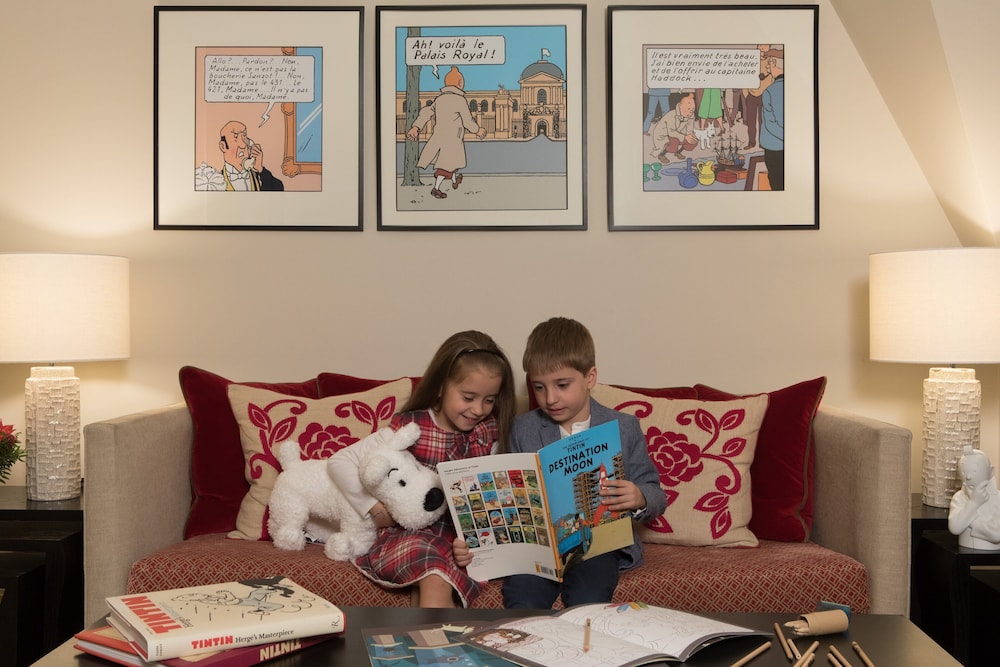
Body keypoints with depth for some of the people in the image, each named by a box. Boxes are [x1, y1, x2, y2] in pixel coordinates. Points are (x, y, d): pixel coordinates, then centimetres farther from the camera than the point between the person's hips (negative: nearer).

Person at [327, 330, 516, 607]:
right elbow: (340, 462, -6)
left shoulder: (490, 433, 4)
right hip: (412, 531, -3)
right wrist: (375, 508, -10)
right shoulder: (409, 428, -7)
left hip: (465, 534, 3)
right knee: (436, 582, -32)